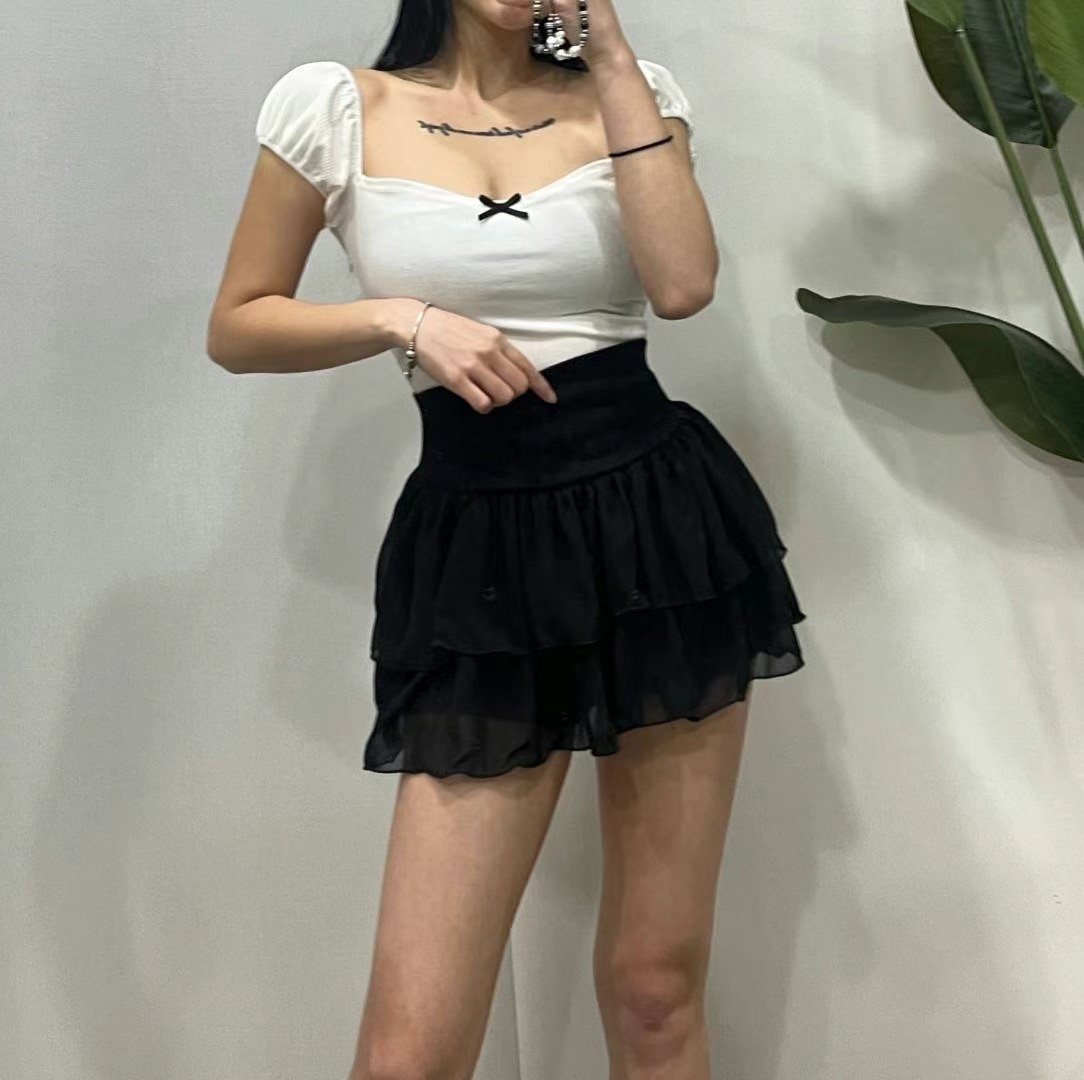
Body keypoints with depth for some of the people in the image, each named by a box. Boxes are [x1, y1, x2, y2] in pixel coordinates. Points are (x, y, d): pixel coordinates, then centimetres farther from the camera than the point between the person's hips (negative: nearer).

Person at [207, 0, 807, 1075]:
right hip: (480, 547, -2)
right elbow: (237, 328, 6)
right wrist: (404, 318, -9)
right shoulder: (334, 106, 3)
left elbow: (682, 283, -10)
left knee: (657, 983, 7)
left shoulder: (626, 92, 8)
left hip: (664, 515, 2)